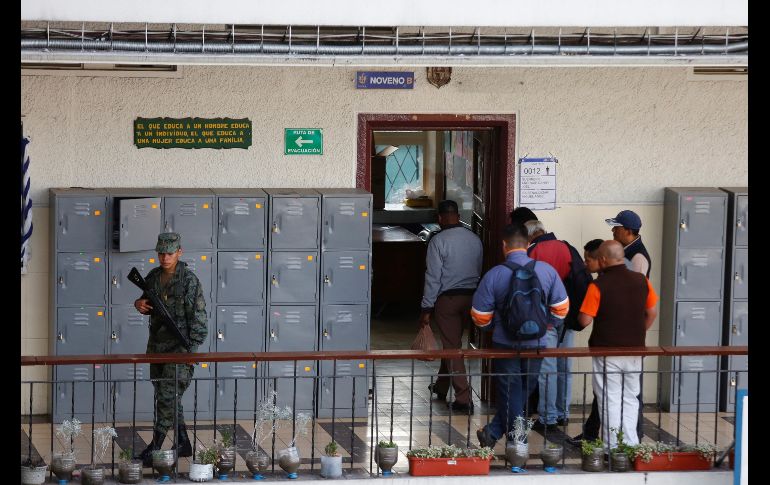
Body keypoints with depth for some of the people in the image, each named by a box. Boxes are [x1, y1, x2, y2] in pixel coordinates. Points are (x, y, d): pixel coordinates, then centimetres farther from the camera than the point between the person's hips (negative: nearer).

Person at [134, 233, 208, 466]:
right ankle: (183, 443, 24)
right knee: (166, 397, 13)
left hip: (179, 346, -7)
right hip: (156, 345, 7)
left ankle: (155, 447, -10)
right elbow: (148, 304, 22)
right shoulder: (153, 276, 7)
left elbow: (199, 318, -13)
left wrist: (189, 349, -18)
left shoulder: (190, 281, -12)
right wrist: (140, 304, -3)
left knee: (168, 397, -11)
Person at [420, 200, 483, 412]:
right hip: (471, 297, 6)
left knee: (452, 347, -2)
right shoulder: (475, 239, 4)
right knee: (451, 342, 22)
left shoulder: (439, 241, -13)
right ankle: (441, 386, 38)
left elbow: (433, 277, -14)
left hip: (447, 299, -6)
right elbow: (479, 272, 9)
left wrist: (427, 308, -8)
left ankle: (463, 398, -8)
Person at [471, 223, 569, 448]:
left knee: (510, 395, 10)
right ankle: (493, 432, 15)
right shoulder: (547, 271, -5)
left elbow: (480, 316, -5)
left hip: (505, 344, -2)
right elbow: (561, 307, 3)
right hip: (536, 344, 2)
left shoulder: (494, 275, -10)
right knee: (523, 392, 16)